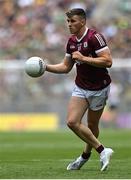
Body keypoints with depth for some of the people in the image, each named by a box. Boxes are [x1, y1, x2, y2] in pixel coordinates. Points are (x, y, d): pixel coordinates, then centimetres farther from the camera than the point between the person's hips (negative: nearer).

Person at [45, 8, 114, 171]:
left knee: (92, 125, 5)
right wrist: (46, 67, 1)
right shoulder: (71, 41, 5)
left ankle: (86, 155, 23)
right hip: (80, 87, 6)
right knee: (72, 122, -8)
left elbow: (108, 61, -26)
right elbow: (66, 67, 14)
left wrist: (83, 58, -26)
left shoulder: (95, 37, -18)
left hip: (99, 88, -6)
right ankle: (102, 151, 4)